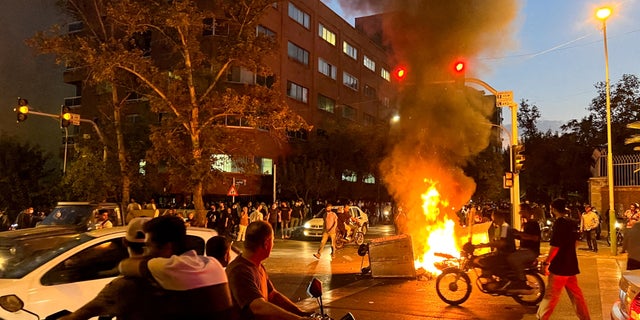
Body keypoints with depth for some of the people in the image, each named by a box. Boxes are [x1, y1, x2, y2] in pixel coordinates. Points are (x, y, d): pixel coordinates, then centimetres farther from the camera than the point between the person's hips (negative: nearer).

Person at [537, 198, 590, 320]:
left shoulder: (559, 223, -18)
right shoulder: (571, 223, 7)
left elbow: (555, 246, -21)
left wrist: (546, 262, -12)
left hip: (559, 266, -8)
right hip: (571, 265, 8)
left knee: (551, 295, -1)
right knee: (575, 294, 16)